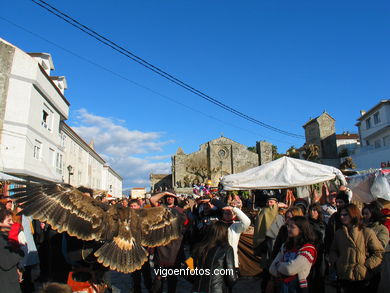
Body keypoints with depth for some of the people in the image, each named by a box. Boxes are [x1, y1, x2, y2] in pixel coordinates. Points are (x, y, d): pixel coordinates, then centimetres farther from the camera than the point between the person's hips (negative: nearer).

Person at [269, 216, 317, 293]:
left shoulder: (308, 249, -16)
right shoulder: (285, 246, 4)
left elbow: (290, 269, -26)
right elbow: (272, 269, 1)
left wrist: (278, 264, -8)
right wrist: (283, 266, -16)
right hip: (283, 287, 6)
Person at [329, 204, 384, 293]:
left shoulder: (367, 232, -5)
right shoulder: (338, 233, 8)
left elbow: (379, 252, -6)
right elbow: (333, 251, 17)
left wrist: (367, 265, -13)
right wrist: (335, 262, 1)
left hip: (362, 277, -3)